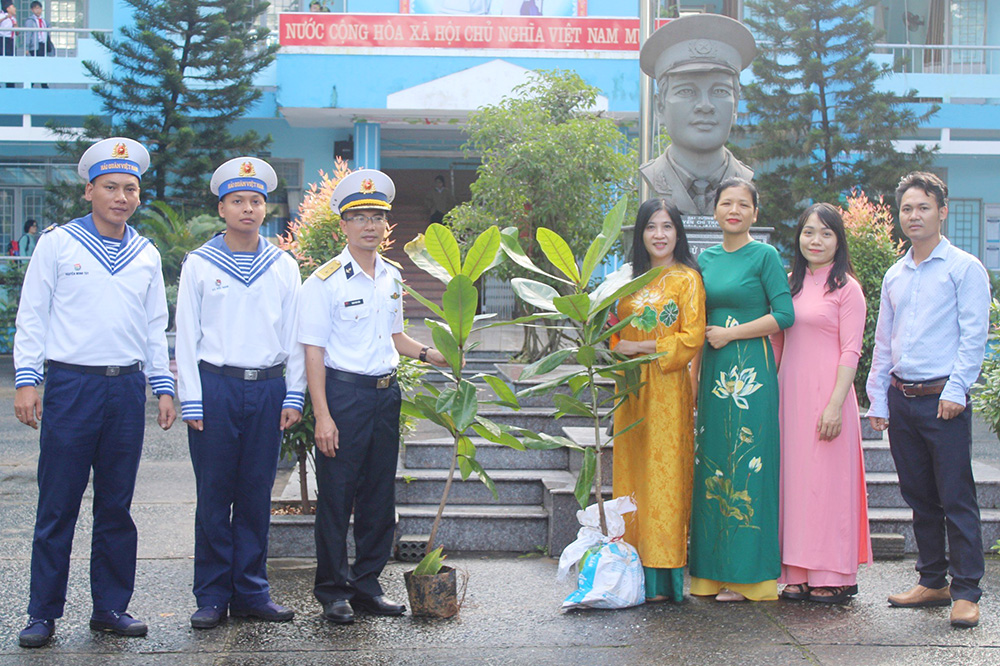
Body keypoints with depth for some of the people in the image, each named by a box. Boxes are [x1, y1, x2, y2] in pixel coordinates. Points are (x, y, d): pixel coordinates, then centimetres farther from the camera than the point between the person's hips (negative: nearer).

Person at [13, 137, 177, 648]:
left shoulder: (146, 255, 13)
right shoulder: (57, 244, 2)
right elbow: (31, 315, 1)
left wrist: (163, 387, 11)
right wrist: (25, 381, -6)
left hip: (127, 388, 3)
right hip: (70, 384, -3)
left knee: (116, 505, 8)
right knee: (57, 505, -1)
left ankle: (111, 606, 17)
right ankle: (43, 614, 7)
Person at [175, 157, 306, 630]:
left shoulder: (283, 266, 10)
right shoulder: (199, 264, 4)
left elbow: (294, 335, 11)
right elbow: (186, 336, 3)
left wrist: (293, 396, 4)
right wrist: (191, 402, -4)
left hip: (268, 387, 2)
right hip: (215, 385, -2)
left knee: (257, 492, 6)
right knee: (214, 493, -1)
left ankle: (251, 591, 15)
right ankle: (212, 595, 8)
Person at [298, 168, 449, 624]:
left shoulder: (392, 276, 11)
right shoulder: (325, 281, -8)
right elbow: (313, 351, -11)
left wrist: (433, 355, 9)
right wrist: (322, 415, -16)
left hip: (386, 394, 6)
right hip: (344, 393, -6)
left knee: (380, 496, 10)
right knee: (336, 497, 0)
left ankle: (367, 584, 22)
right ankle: (333, 590, 11)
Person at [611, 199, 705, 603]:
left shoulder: (687, 278, -1)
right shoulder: (633, 279, 16)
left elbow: (692, 337, -9)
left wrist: (641, 348, -11)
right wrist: (617, 349, -1)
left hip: (668, 388, -5)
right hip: (632, 388, 5)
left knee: (664, 474, -5)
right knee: (632, 472, 2)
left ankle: (662, 577, -2)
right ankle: (634, 569, 7)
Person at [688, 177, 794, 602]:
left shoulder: (765, 256, -3)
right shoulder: (705, 259, 14)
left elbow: (784, 315, -9)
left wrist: (729, 334, -10)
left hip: (751, 374, -6)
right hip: (713, 373, 6)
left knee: (746, 467, -5)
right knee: (712, 467, 6)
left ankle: (746, 576, 2)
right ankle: (714, 572, 12)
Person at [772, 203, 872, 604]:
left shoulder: (846, 288, -3)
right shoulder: (790, 285, 13)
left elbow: (851, 352, -8)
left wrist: (835, 406, -15)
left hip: (826, 394, -5)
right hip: (789, 393, 6)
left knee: (827, 479, -2)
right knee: (793, 477, 6)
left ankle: (833, 575, 7)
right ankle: (799, 573, 14)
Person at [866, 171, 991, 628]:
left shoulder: (964, 268, -1)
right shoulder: (894, 276, 16)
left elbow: (973, 336, -7)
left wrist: (955, 390, -15)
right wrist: (878, 399, 12)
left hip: (943, 398, -6)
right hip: (901, 398, 6)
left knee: (956, 496, -5)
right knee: (919, 496, 10)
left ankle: (965, 591, -1)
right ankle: (932, 582, 19)